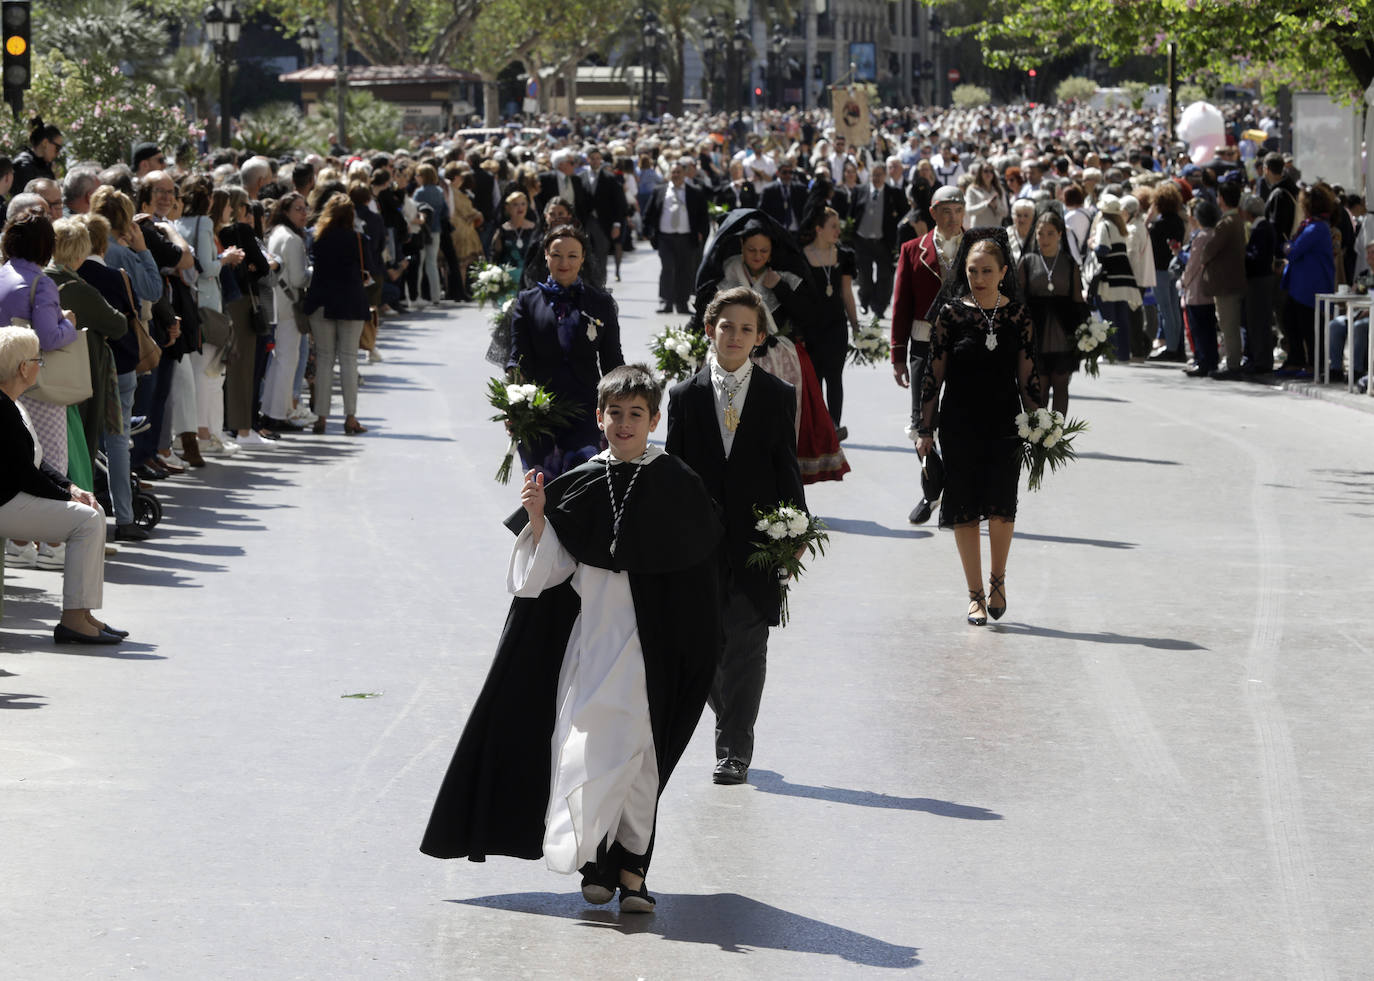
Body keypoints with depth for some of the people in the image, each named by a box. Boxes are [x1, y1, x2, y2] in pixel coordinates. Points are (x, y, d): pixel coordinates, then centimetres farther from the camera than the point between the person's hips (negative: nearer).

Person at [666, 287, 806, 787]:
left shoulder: (778, 396, 3)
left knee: (745, 646, -3)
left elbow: (787, 468, 4)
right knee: (706, 642, 4)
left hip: (757, 538, -1)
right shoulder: (685, 396, 5)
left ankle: (734, 750, 3)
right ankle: (734, 728, 27)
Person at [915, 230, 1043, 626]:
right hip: (959, 425, 0)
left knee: (1001, 507, -11)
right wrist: (925, 430, 0)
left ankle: (998, 579, 13)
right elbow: (934, 374, 1)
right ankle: (976, 594, 12)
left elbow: (1027, 377, 6)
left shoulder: (1018, 315, 1)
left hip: (1005, 424, 0)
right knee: (965, 511, 1)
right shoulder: (951, 313, -1)